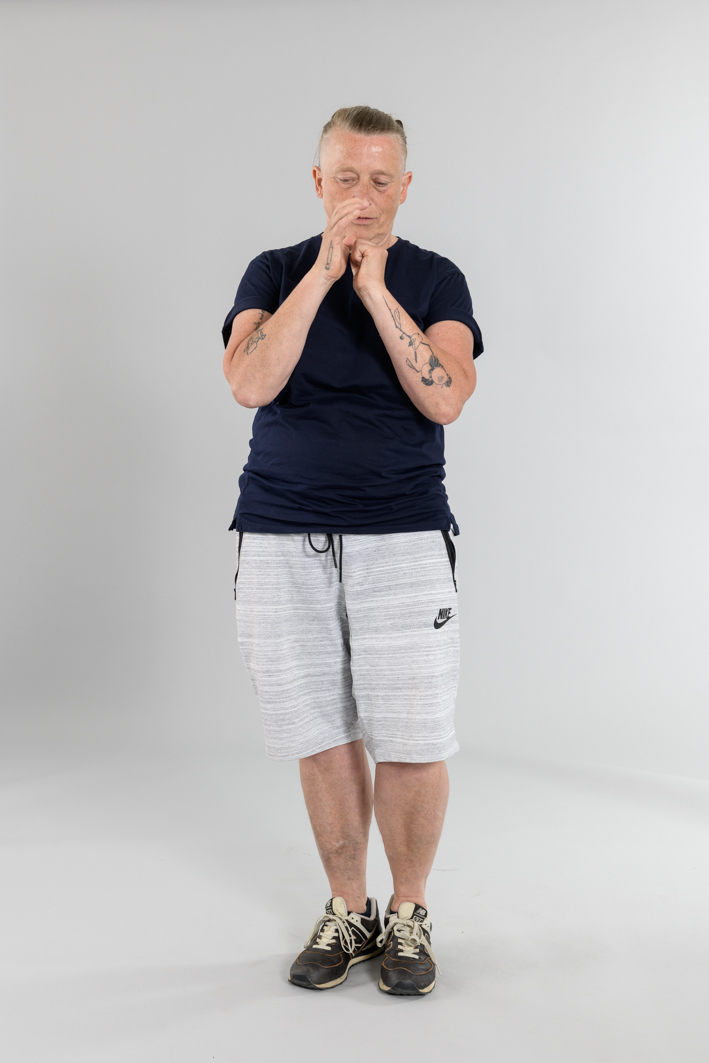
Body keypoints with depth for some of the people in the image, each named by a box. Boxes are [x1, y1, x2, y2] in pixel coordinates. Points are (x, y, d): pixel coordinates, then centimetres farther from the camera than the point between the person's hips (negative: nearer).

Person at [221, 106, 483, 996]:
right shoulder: (275, 272, 8)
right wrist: (324, 271, -13)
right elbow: (250, 382, -10)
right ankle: (347, 911, 25)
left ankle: (408, 912, 21)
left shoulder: (435, 279, 6)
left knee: (412, 744, -3)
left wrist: (374, 286, -13)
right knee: (323, 739, 6)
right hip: (281, 542, 1)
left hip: (403, 538, -1)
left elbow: (445, 397, -11)